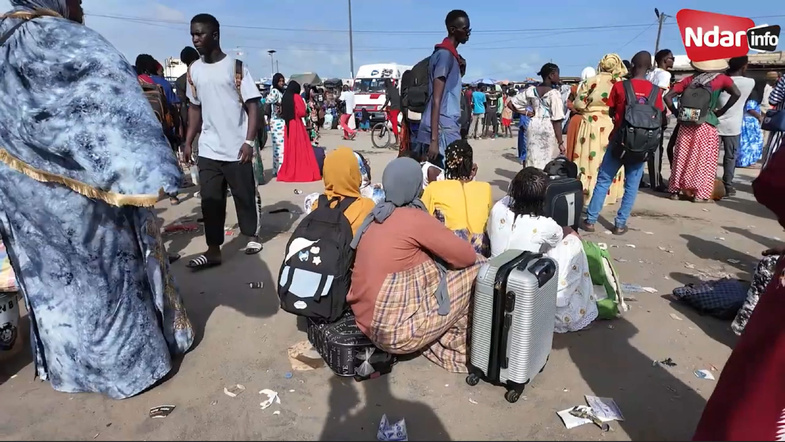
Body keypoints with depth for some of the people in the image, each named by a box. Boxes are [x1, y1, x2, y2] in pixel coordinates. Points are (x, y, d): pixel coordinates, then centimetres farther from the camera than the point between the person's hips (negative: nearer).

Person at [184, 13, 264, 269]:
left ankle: (251, 236, 28)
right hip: (207, 150, 4)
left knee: (245, 195, 8)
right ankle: (213, 250, 10)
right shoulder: (194, 70, 9)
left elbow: (253, 106, -8)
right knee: (210, 200, 3)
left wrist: (249, 141, -16)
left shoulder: (235, 66, -5)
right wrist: (188, 142, 11)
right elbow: (195, 108, 17)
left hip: (236, 149, -4)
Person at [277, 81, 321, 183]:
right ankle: (303, 172, -2)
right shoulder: (296, 97, -8)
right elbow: (302, 112, -13)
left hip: (288, 126, 6)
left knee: (290, 149, 11)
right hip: (297, 125, -6)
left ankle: (289, 172, 14)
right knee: (301, 148, -2)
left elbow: (282, 112, 15)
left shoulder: (285, 98, 10)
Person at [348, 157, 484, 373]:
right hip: (396, 327, -8)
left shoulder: (376, 216, 7)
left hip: (368, 320, 8)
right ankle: (456, 349, 16)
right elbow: (467, 256, -8)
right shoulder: (415, 218, -14)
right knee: (477, 268, 0)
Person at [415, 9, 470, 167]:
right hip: (442, 131, -10)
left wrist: (460, 70, 12)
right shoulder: (445, 54, -10)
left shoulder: (451, 54, 19)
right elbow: (436, 100, -18)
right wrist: (434, 139, -22)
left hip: (448, 129, 10)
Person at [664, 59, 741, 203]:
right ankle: (701, 194, 6)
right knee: (704, 160, 4)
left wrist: (677, 113, 8)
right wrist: (721, 111, 0)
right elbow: (736, 94, -9)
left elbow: (668, 96, 2)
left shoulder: (689, 79, 9)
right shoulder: (721, 79, 3)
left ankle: (675, 190, 14)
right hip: (706, 125, -3)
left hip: (686, 124, 3)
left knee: (682, 158, 10)